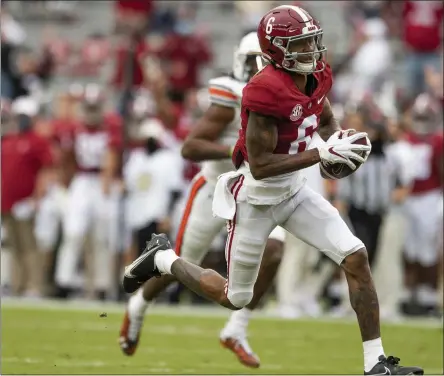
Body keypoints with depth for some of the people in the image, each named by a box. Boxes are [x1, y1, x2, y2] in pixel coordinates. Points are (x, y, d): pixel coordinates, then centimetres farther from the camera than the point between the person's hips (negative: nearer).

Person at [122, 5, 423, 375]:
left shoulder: (316, 75, -6)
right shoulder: (267, 91, -30)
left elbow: (326, 120, 16)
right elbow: (259, 165, -30)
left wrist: (341, 140, -8)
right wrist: (322, 154, -32)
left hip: (294, 192, 7)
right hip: (257, 201, -7)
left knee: (357, 257, -9)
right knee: (235, 298, 11)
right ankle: (163, 259, 37)